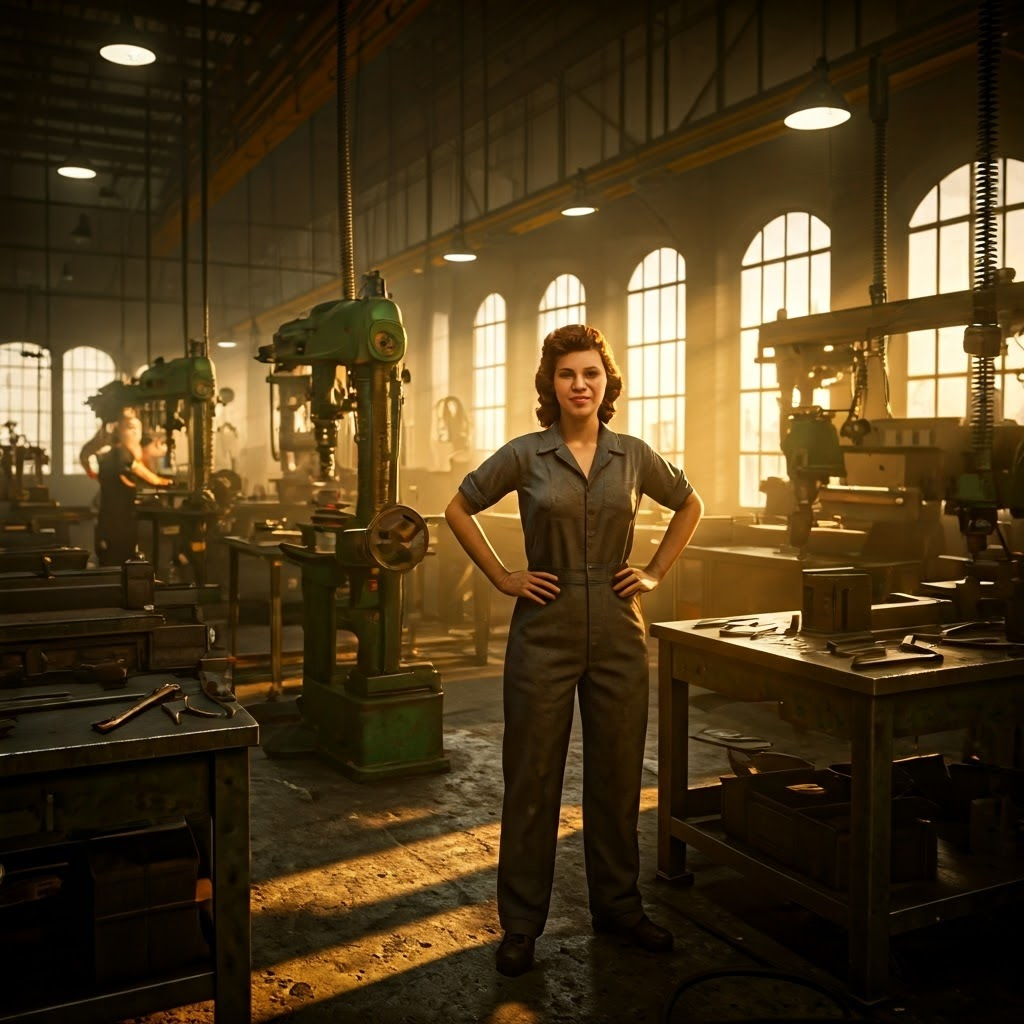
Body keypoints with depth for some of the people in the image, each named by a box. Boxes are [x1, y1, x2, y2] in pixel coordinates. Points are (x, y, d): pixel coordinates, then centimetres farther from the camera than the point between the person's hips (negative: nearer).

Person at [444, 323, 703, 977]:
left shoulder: (634, 455, 2)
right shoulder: (525, 456, -4)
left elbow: (689, 507, 18)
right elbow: (459, 510, 7)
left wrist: (657, 572, 8)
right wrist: (502, 578, 0)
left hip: (619, 633, 2)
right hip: (545, 631, -2)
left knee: (617, 774, 12)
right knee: (532, 777, 5)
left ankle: (619, 906, 31)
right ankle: (521, 923, 19)